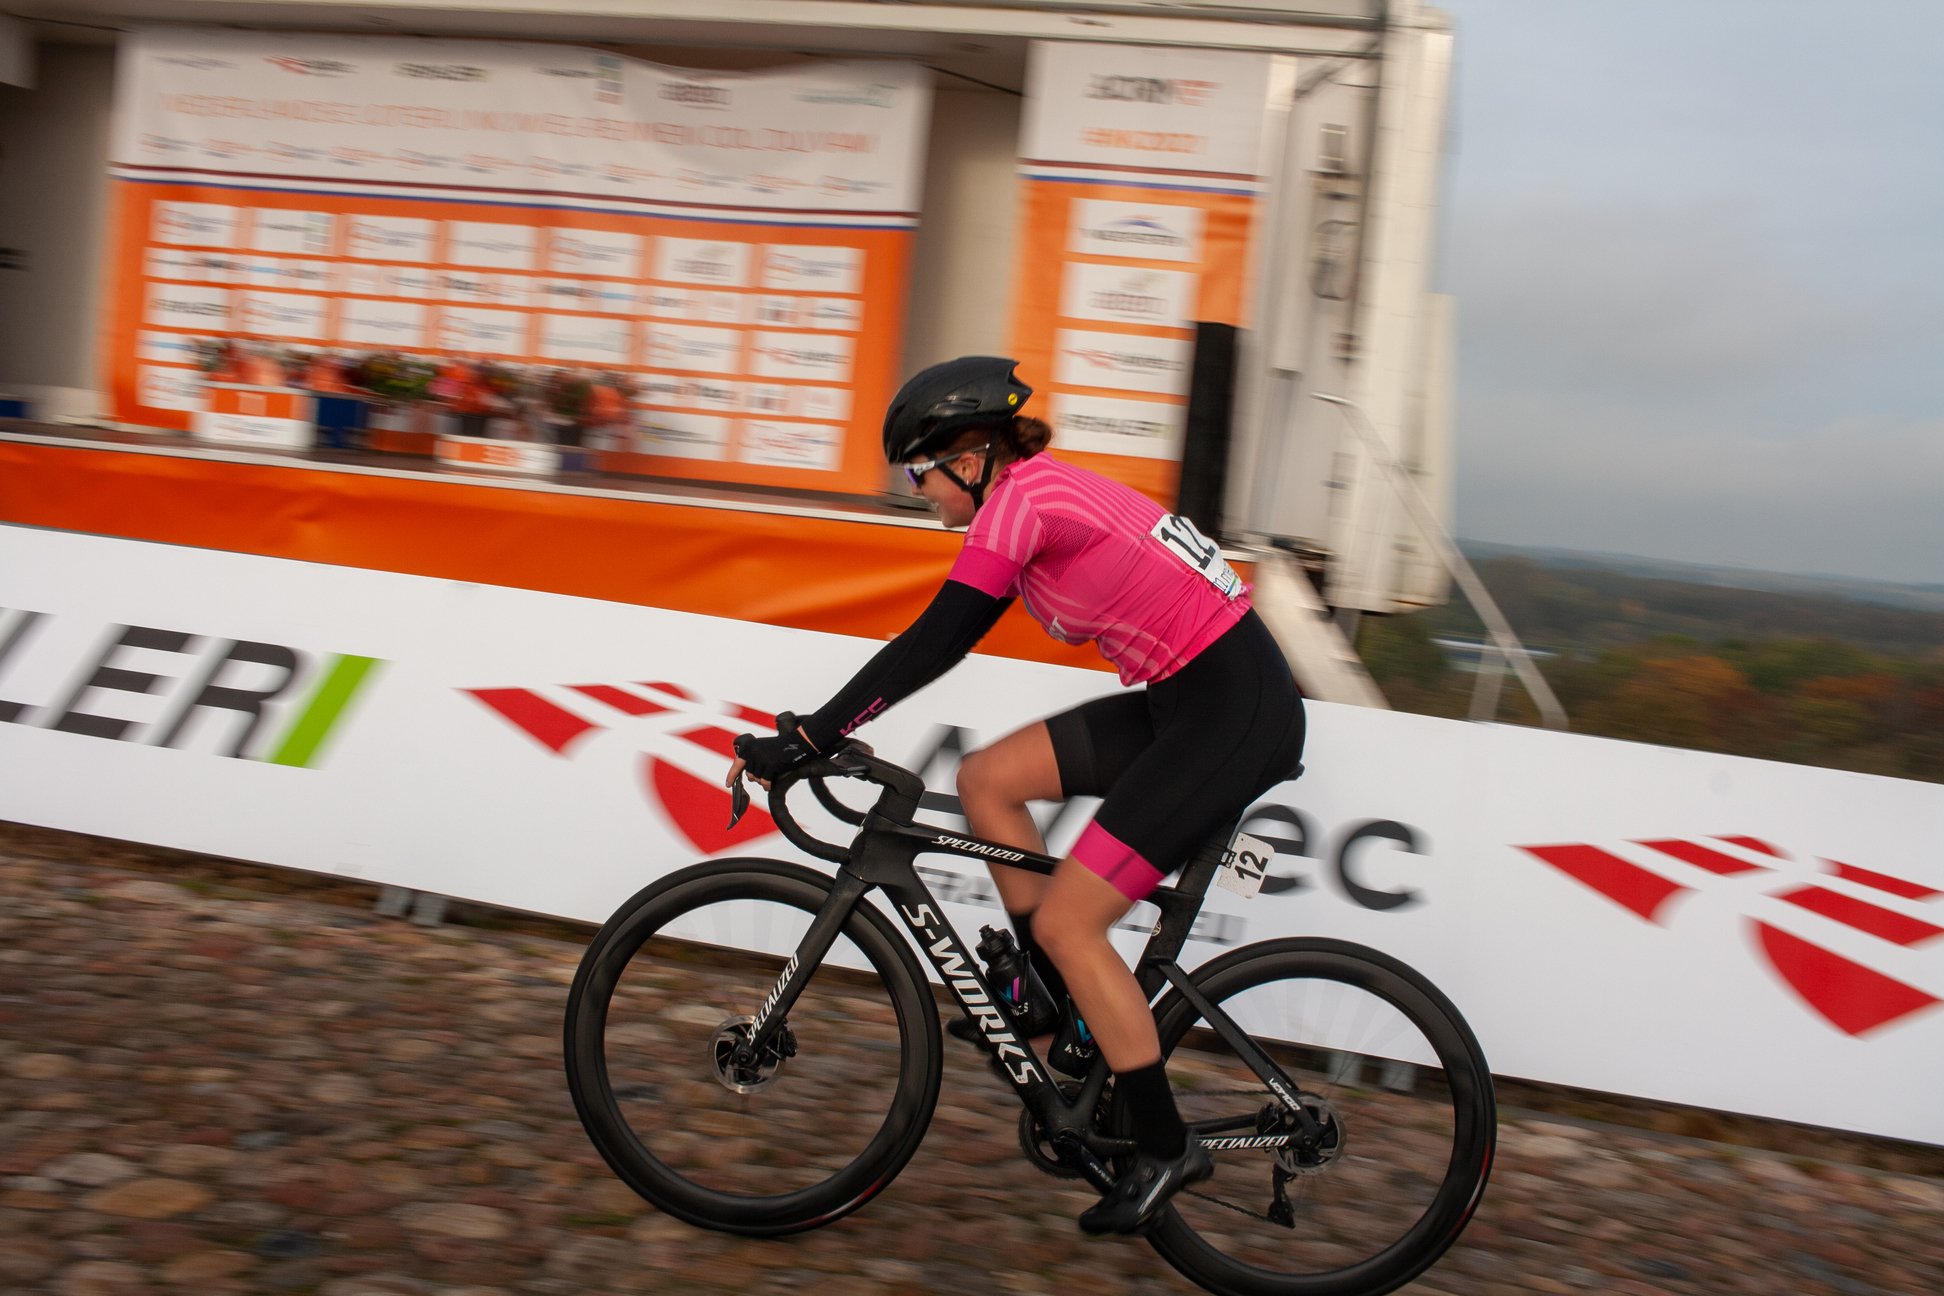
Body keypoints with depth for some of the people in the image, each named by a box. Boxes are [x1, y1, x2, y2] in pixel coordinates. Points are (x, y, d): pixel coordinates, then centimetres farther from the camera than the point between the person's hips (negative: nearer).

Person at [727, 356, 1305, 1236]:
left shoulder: (1023, 495, -14)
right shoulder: (1038, 489, 14)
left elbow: (932, 644, -19)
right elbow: (945, 643, 18)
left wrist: (804, 742, -15)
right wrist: (819, 731, 17)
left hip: (1235, 715, -10)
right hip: (1182, 700, 10)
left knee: (1064, 922, -7)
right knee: (985, 779, 7)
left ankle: (1166, 1149, 8)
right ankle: (1077, 1017, 17)